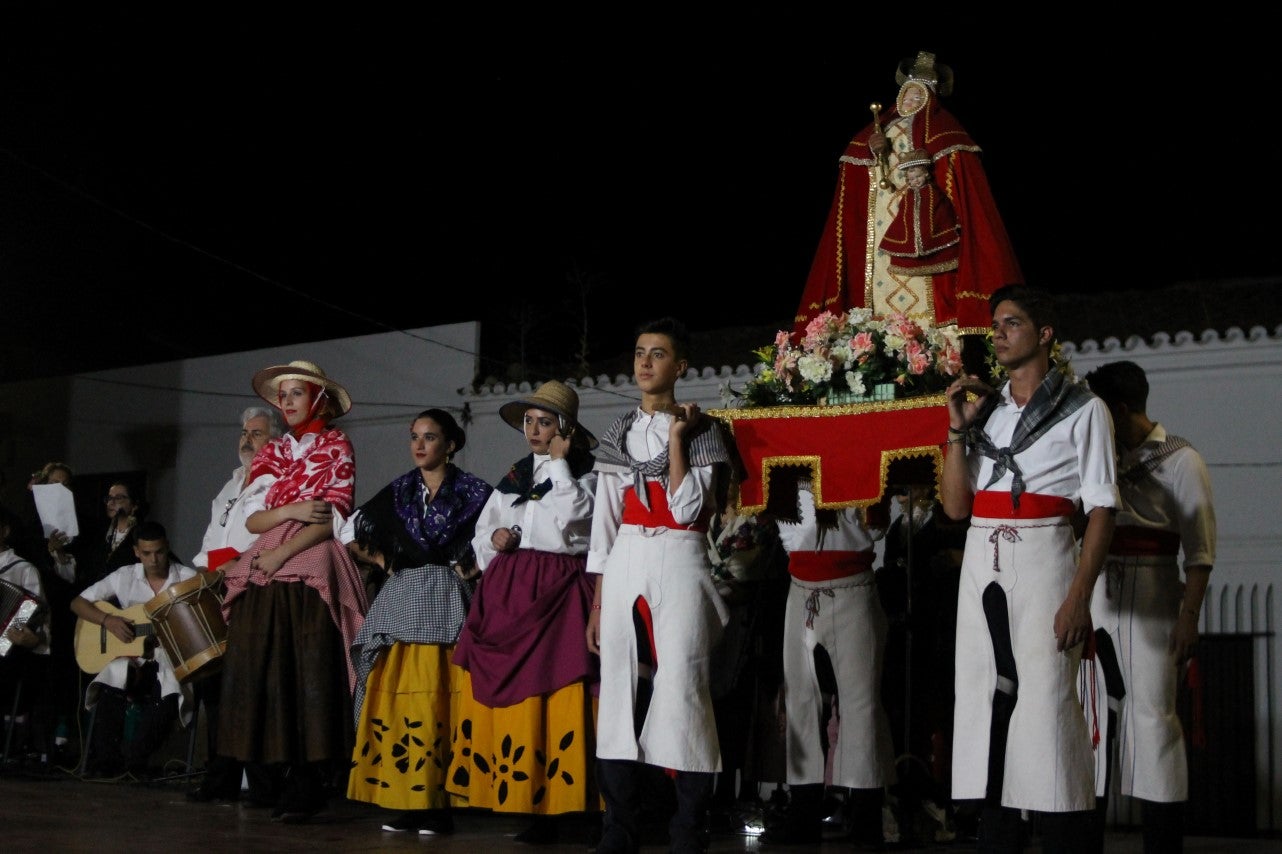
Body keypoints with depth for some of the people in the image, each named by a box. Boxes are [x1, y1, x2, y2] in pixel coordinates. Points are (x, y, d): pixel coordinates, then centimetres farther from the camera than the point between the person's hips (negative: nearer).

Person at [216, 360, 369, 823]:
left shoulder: (336, 446, 6)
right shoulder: (269, 453, 19)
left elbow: (333, 517, -4)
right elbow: (252, 519, 11)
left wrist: (282, 551, -11)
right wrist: (290, 511, -8)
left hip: (312, 566, -5)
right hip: (266, 568, 5)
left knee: (311, 670, -10)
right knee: (267, 668, -3)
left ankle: (312, 782, -8)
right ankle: (288, 777, 3)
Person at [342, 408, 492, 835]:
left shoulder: (471, 490, 1)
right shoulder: (399, 490, 13)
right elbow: (351, 531, 19)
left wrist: (470, 569, -7)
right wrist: (384, 562, 10)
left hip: (446, 599, -4)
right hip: (402, 600, 4)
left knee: (437, 700, -9)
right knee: (396, 697, -1)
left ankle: (436, 804, -6)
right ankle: (400, 801, 3)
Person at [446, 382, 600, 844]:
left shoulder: (584, 475, 5)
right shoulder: (515, 476, 19)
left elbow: (571, 518, -15)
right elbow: (481, 534, 22)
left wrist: (558, 461, -6)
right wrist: (495, 539, 0)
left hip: (557, 591, -5)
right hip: (506, 591, 5)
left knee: (551, 697, -11)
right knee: (501, 693, -2)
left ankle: (547, 806, -10)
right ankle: (508, 794, 2)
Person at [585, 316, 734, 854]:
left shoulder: (699, 432, 2)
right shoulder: (619, 433, 13)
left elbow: (687, 510, -11)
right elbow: (604, 521, 13)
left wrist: (677, 440, -9)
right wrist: (597, 603, 9)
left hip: (679, 566, -4)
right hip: (625, 566, 4)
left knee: (680, 690, -9)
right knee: (621, 689, 2)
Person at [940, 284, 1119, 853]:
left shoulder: (1081, 409, 2)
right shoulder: (985, 408, 16)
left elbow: (1101, 510, -6)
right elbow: (956, 506, 11)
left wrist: (1079, 596, -17)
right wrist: (959, 428, 1)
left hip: (1044, 560, -5)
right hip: (982, 565, 5)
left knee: (1046, 704, -10)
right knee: (987, 700, 4)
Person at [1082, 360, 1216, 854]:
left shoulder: (1179, 460, -1)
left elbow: (1199, 548, -5)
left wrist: (1189, 615, -13)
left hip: (1149, 601, -5)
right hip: (1092, 597, 5)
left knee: (1150, 715, -5)